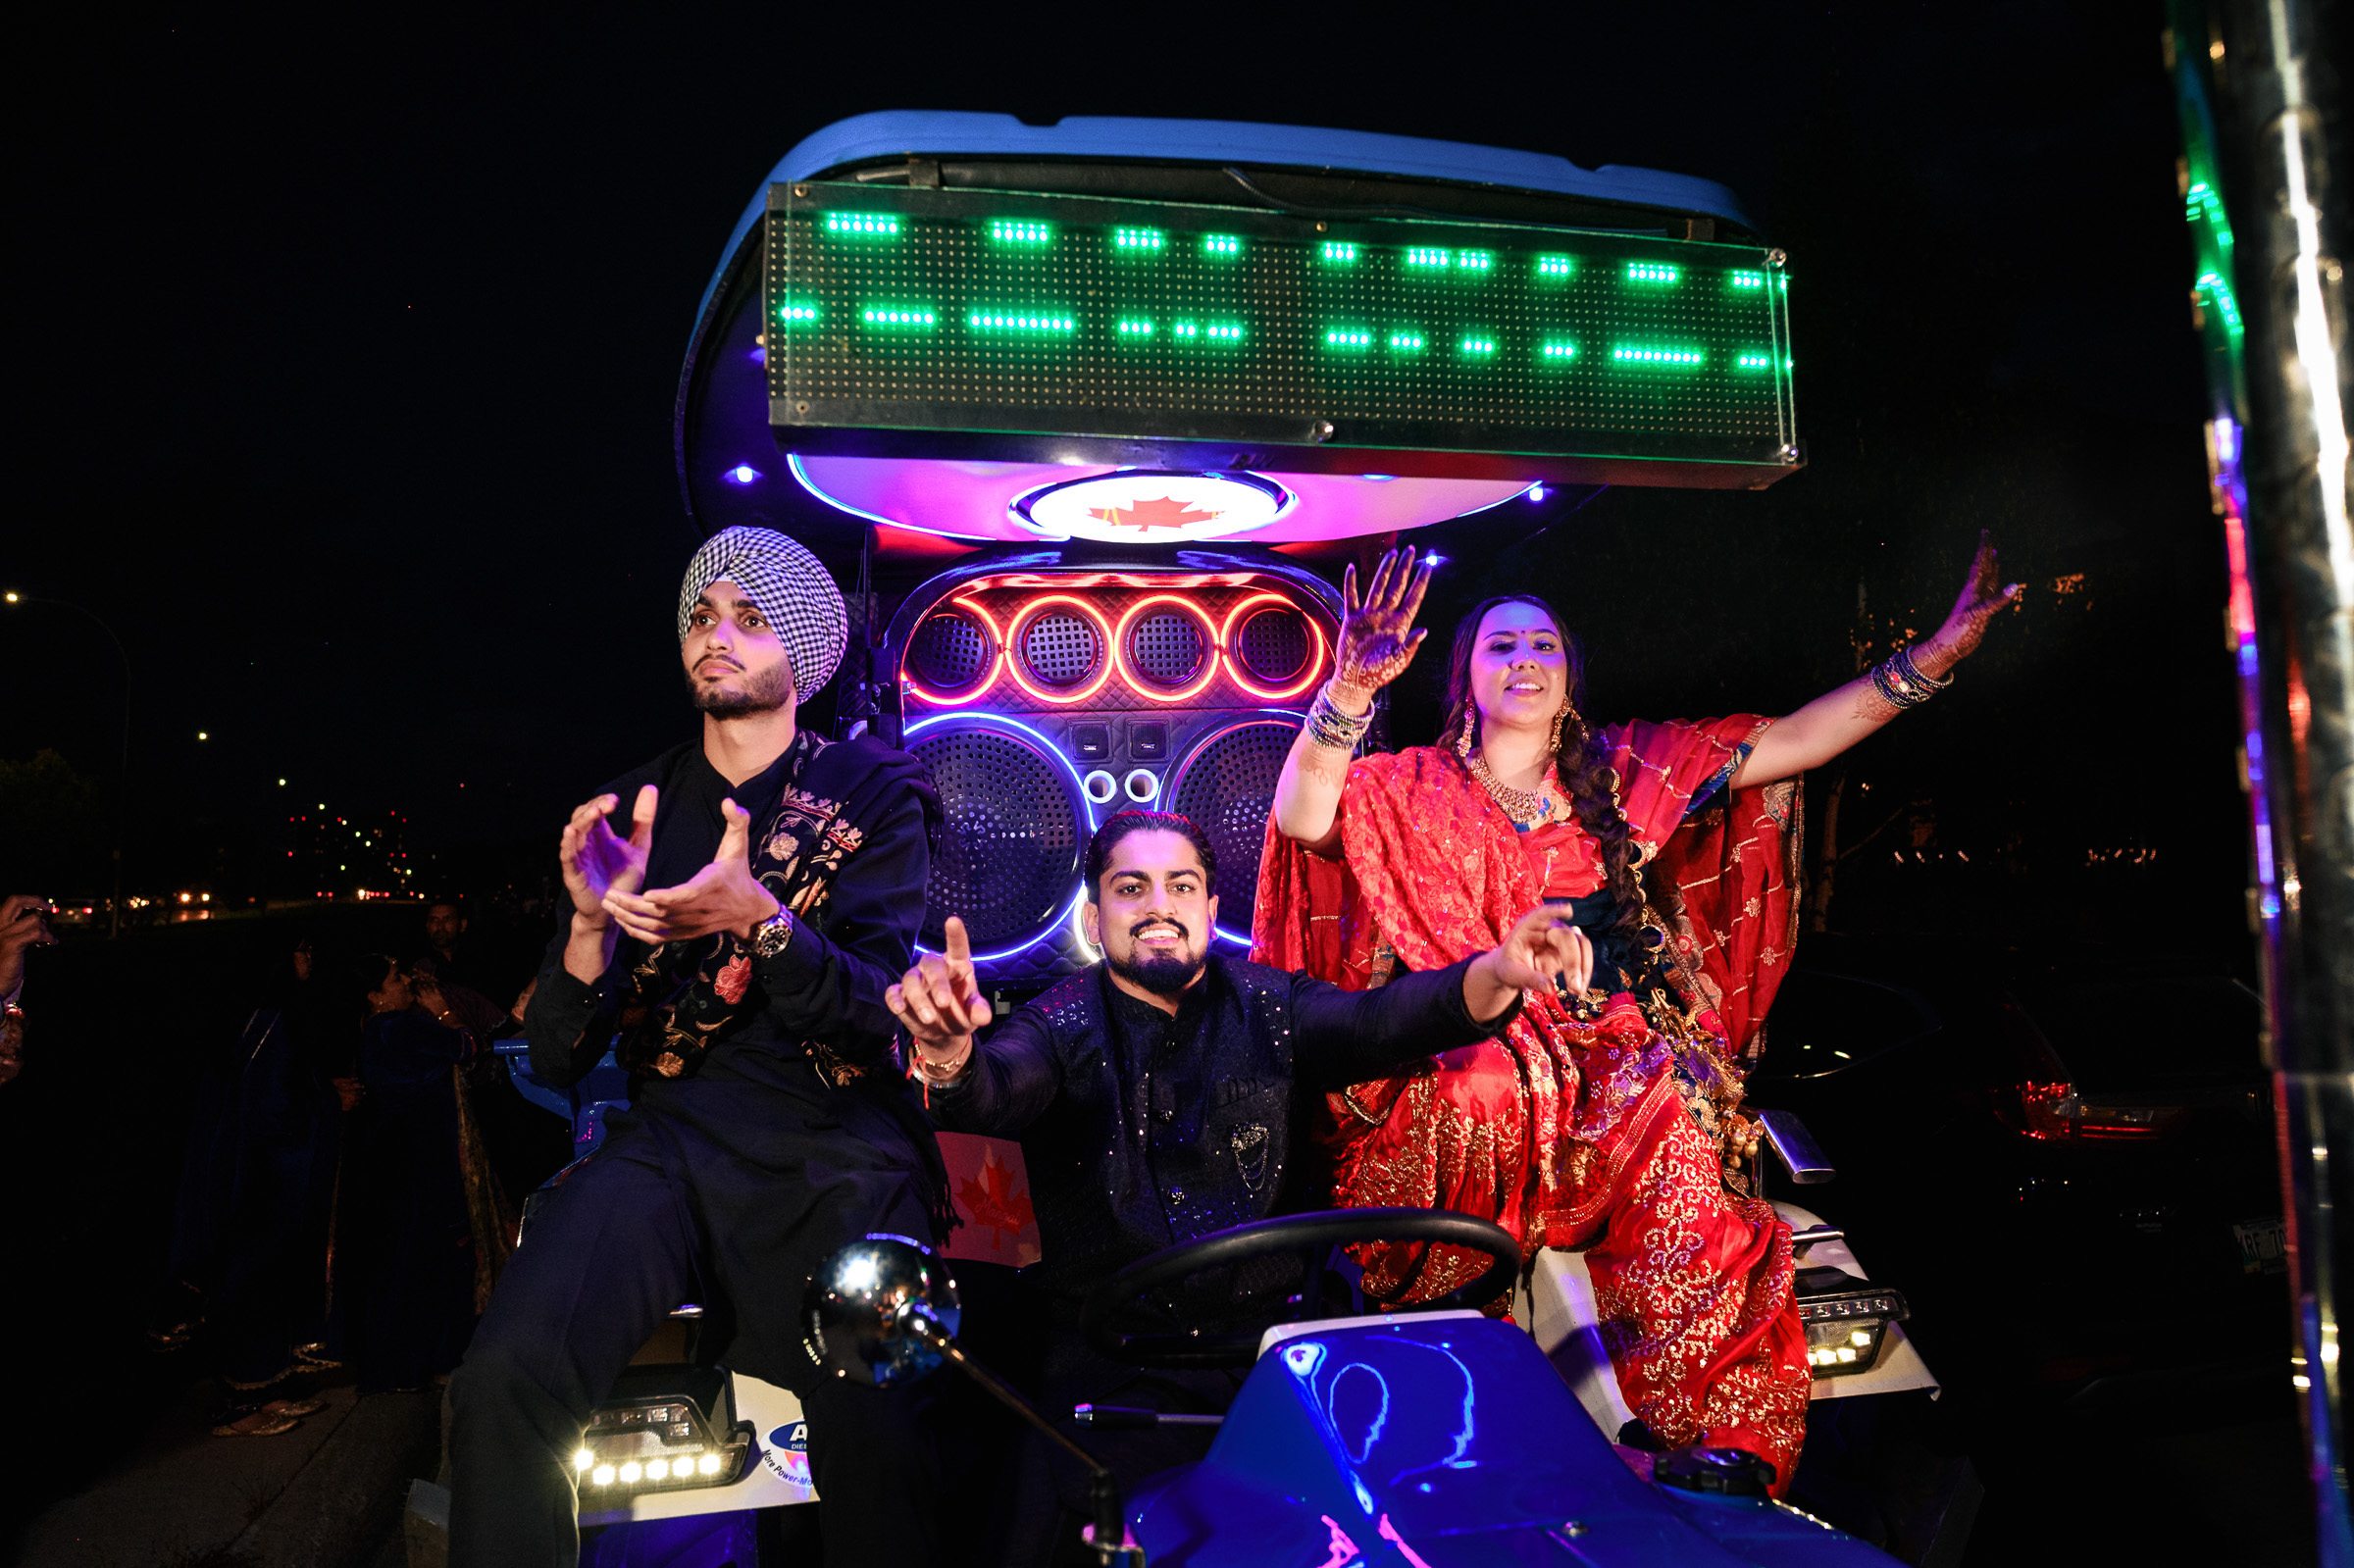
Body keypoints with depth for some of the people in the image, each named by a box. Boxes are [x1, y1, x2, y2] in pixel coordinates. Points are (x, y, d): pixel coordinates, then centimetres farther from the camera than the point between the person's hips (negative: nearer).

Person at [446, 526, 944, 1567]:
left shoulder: (873, 792, 7)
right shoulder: (634, 808, 13)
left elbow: (875, 1010, -6)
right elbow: (557, 1061, 9)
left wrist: (758, 920, -24)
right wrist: (591, 923, -12)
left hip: (838, 1145, -2)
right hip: (671, 1138, 3)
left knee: (875, 1448, -24)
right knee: (501, 1382, -24)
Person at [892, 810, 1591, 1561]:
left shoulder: (1266, 1005, 9)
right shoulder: (1060, 1027, 4)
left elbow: (1377, 1021, -8)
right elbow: (994, 1093, -17)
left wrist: (1496, 975, -28)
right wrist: (951, 1056, -42)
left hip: (1271, 1329, 2)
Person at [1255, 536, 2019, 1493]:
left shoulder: (1624, 775, 16)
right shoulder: (1414, 791, 9)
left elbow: (1792, 741, 11)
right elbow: (1302, 819, -11)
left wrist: (1939, 651, 3)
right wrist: (1351, 691, -27)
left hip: (1617, 1050, 2)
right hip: (1472, 1051, -2)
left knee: (1675, 1145, -28)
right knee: (1488, 1092, -36)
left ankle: (1712, 1451, -17)